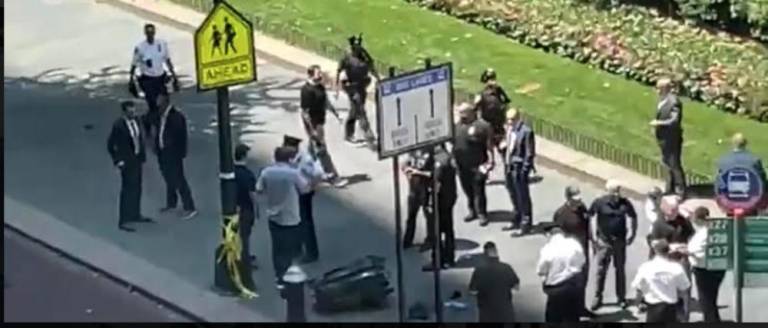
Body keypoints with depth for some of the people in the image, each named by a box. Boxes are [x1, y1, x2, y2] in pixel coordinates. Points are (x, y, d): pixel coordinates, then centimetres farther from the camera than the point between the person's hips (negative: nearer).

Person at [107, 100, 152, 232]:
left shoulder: (136, 121, -1)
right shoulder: (118, 125, -21)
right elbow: (110, 145, -14)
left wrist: (142, 154, 9)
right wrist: (118, 161, -15)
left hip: (137, 159, 7)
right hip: (127, 162, -7)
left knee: (137, 188, 18)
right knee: (127, 190, -5)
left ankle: (135, 215, 34)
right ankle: (123, 221, 0)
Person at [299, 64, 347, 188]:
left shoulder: (320, 86, 5)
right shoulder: (307, 90, -24)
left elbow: (326, 102, 20)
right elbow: (305, 112, -23)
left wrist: (336, 114, 20)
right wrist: (312, 130, -23)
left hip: (320, 122, 9)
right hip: (313, 124, -9)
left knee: (313, 149, 21)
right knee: (321, 151, -3)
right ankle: (333, 177, 0)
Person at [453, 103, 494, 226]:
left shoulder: (482, 126, -11)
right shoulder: (457, 126, 9)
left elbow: (489, 146, -11)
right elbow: (453, 143, 17)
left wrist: (490, 161, -15)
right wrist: (453, 160, 15)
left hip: (477, 166, -6)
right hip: (462, 166, 7)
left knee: (478, 191, -3)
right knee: (468, 190, 15)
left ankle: (482, 214, 6)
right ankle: (473, 211, 29)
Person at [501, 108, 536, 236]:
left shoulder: (526, 131, -17)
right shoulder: (509, 129, 9)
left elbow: (530, 153, -16)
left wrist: (524, 170, -17)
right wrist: (503, 145, 5)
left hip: (519, 168, -9)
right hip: (509, 166, 9)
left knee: (522, 197, -1)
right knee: (513, 195, 19)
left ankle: (526, 224, 7)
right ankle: (518, 219, 34)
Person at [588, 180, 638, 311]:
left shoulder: (625, 203, -7)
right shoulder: (599, 203, -13)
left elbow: (633, 218, 7)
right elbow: (591, 218, -5)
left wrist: (631, 234, -2)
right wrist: (593, 236, -7)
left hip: (620, 241, 2)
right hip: (603, 241, -2)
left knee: (620, 270, 13)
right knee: (601, 270, 3)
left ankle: (621, 298, 24)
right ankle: (597, 298, 14)